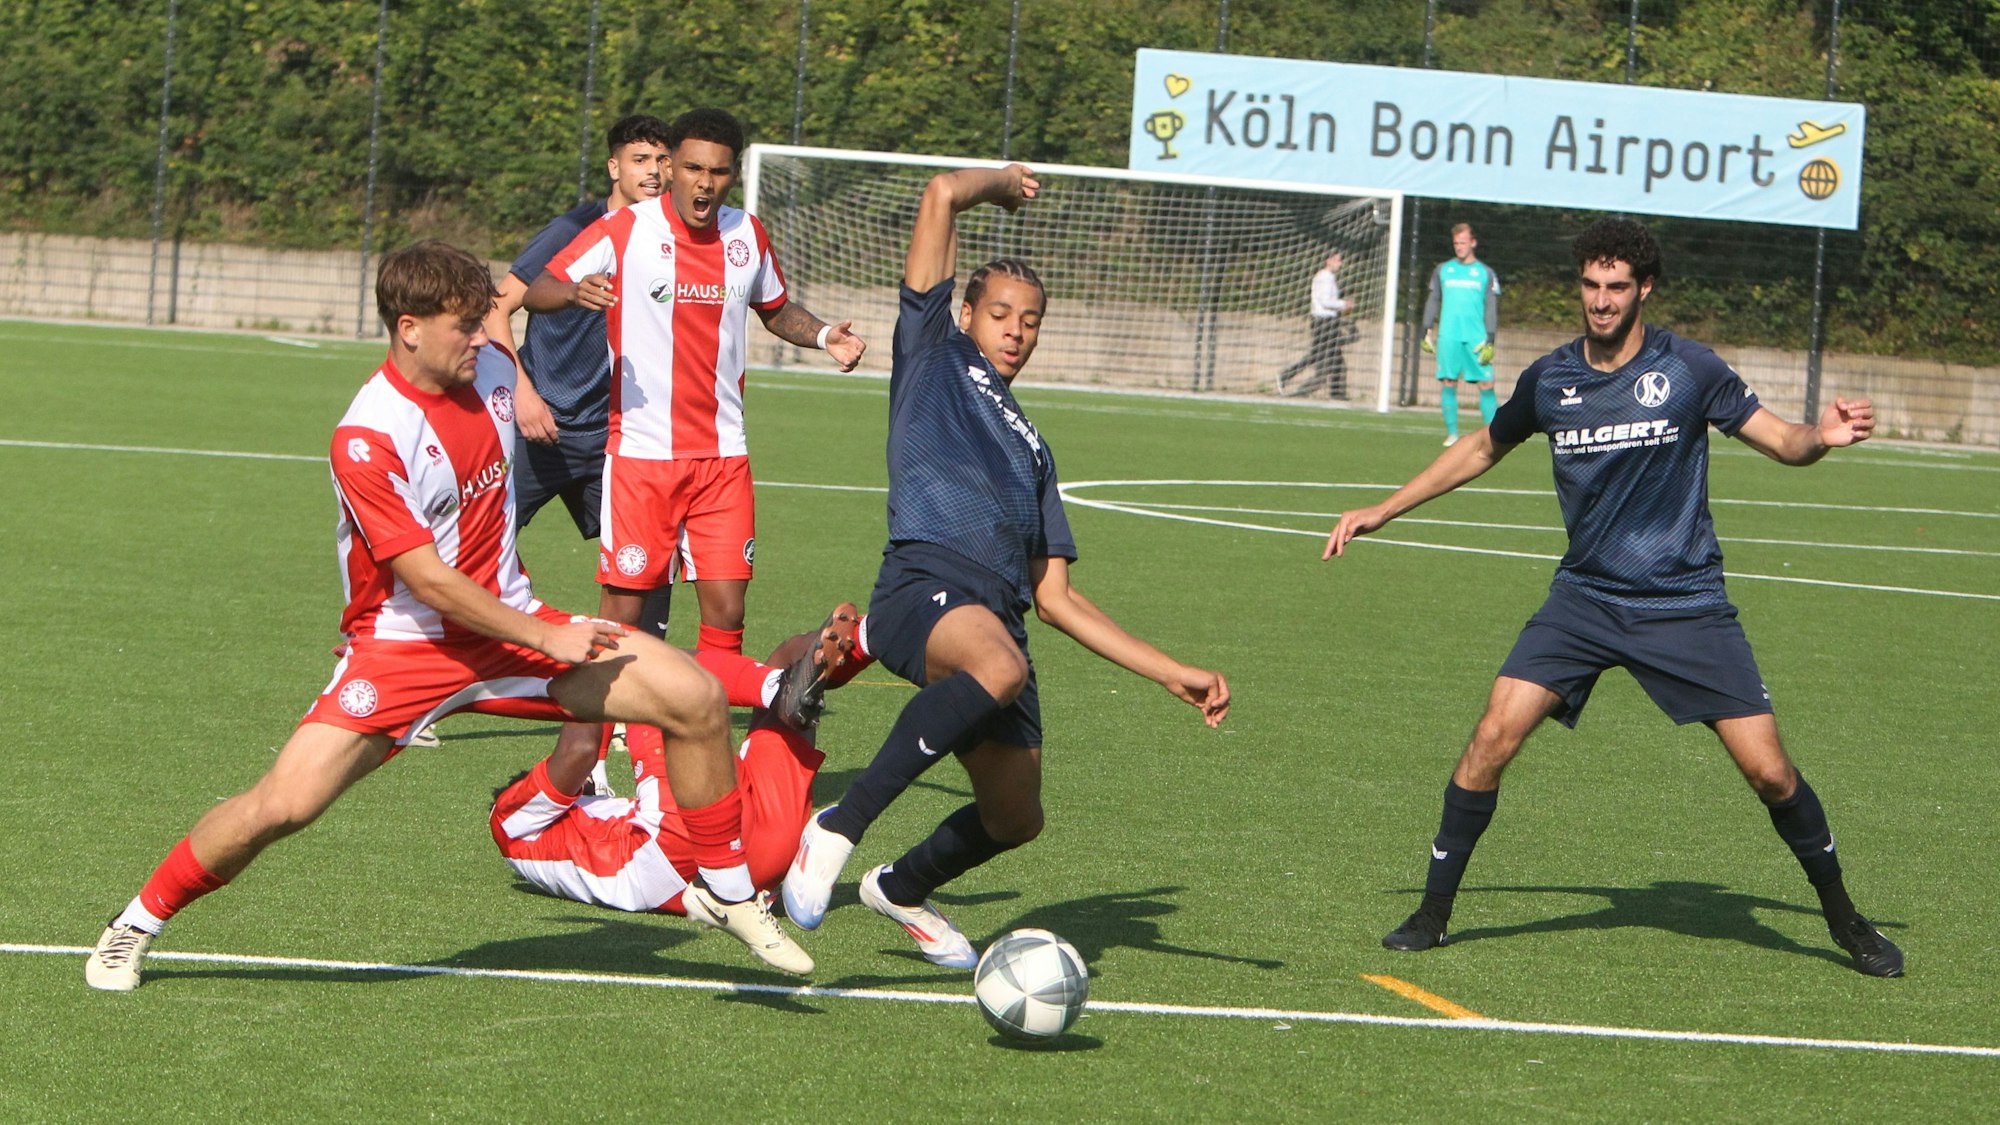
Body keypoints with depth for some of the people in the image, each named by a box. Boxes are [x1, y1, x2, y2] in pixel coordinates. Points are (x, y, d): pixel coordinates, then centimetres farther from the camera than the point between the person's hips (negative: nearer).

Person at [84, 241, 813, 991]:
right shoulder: (367, 438, -22)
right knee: (285, 802, -20)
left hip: (507, 618, 6)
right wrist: (547, 639, -20)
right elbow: (427, 580, -22)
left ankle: (724, 890, 13)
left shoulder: (492, 369, -1)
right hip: (404, 642, -6)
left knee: (696, 699, -7)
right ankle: (138, 925, 4)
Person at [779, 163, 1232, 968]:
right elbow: (943, 194, 12)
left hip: (1001, 619, 7)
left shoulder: (1031, 449, 34)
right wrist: (1007, 182, 32)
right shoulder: (936, 353, 20)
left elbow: (1056, 598, 29)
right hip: (924, 586, -7)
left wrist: (1176, 675, 25)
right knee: (1000, 666, -39)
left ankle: (902, 888, 42)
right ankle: (836, 830, -35)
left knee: (1014, 819, 9)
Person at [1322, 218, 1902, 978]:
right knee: (1494, 736, -14)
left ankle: (1844, 920, 16)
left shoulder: (1688, 369, -8)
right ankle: (1434, 910, 0)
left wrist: (1822, 437, -25)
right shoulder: (1551, 380, 0)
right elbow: (1482, 449, 18)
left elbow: (1782, 442, -2)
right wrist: (1386, 510, 18)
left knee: (1768, 770, -5)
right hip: (1584, 596, 2)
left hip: (1685, 603, -2)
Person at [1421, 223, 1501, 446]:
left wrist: (1490, 341, -3)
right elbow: (1432, 301, 17)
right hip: (1448, 336, 1)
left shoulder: (1486, 273, 8)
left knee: (1486, 385, -7)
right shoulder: (1443, 270, 13)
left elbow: (1492, 309, 6)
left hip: (1476, 338, -1)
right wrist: (1427, 331, 9)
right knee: (1448, 383, -3)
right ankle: (1452, 432, 3)